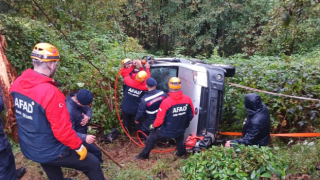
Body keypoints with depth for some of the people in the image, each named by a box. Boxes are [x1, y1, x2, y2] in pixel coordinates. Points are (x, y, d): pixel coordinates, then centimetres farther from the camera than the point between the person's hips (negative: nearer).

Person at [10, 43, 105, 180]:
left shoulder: (16, 84, -8)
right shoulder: (50, 92, -32)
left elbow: (16, 115, 8)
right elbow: (62, 130, -27)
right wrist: (78, 146, -13)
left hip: (28, 148, 8)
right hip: (51, 152, -8)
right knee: (93, 164, 9)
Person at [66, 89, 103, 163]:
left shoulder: (78, 98, -13)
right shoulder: (69, 111, -38)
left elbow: (88, 109, 0)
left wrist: (88, 117, -23)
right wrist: (84, 137, -56)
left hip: (82, 133, 9)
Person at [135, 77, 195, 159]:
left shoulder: (166, 102, -26)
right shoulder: (187, 99, -13)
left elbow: (160, 119, -19)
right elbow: (191, 115, 0)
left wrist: (153, 125, 2)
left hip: (167, 130, -4)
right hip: (181, 130, 4)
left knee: (151, 139, 18)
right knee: (180, 140, 37)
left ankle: (144, 155, 35)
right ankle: (181, 153, 58)